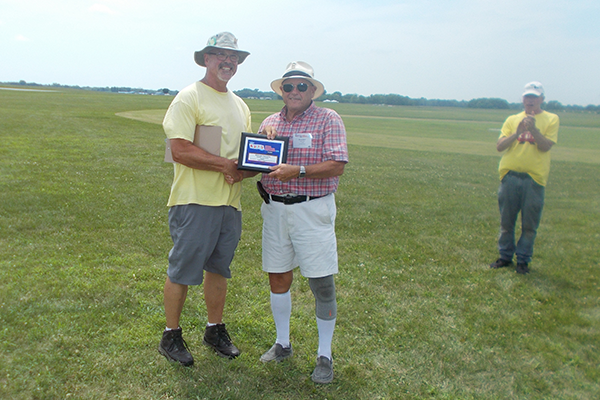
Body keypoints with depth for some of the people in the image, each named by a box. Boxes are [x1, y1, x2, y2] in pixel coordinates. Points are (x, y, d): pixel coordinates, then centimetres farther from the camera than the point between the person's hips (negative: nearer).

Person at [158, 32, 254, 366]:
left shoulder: (240, 105, 18)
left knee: (219, 268, 16)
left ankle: (216, 330, 30)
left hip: (230, 201, 7)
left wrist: (244, 170, -3)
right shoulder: (189, 98, -6)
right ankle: (172, 337, 17)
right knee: (182, 271, 1)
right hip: (195, 200, -7)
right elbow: (181, 150, -17)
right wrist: (226, 165, -17)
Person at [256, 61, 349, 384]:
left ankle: (324, 356, 16)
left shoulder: (328, 120, -3)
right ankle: (282, 344, 31)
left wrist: (297, 170, -22)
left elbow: (337, 166, -12)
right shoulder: (270, 122, 12)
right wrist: (266, 142, -7)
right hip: (275, 208, 5)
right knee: (277, 277, 11)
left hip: (312, 209, -4)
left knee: (322, 283, -1)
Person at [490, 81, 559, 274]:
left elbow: (545, 146, -8)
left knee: (529, 225, 3)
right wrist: (517, 133, -13)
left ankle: (523, 260, 16)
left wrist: (533, 129, -21)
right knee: (506, 222, 9)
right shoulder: (512, 120, 12)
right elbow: (499, 146, 1)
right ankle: (505, 256, 23)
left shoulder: (551, 119, 4)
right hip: (510, 176, 2)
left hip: (534, 178, -2)